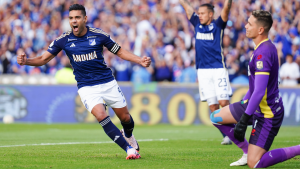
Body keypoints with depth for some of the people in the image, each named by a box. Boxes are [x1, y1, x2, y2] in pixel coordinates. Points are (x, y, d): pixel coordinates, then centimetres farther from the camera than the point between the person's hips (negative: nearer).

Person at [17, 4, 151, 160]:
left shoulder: (99, 35, -8)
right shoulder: (63, 40, -6)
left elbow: (120, 52, 4)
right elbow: (44, 58, -1)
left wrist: (140, 60, -8)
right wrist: (26, 61, -20)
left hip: (108, 83, 1)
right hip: (86, 87, -1)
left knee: (125, 117, 8)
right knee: (101, 115, -25)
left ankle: (128, 135, 46)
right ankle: (129, 148, -17)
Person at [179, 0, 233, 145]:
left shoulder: (217, 25, 2)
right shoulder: (197, 24, 13)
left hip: (218, 69, -4)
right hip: (203, 71, 4)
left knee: (223, 102, -12)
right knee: (212, 105, 0)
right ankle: (226, 135, 5)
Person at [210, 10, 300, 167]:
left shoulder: (263, 52, -25)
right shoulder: (267, 47, 8)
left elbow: (259, 92, -29)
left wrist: (243, 120, -27)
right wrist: (243, 103, 26)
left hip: (267, 113, -10)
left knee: (254, 163, -11)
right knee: (216, 117, 15)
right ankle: (247, 152, 18)